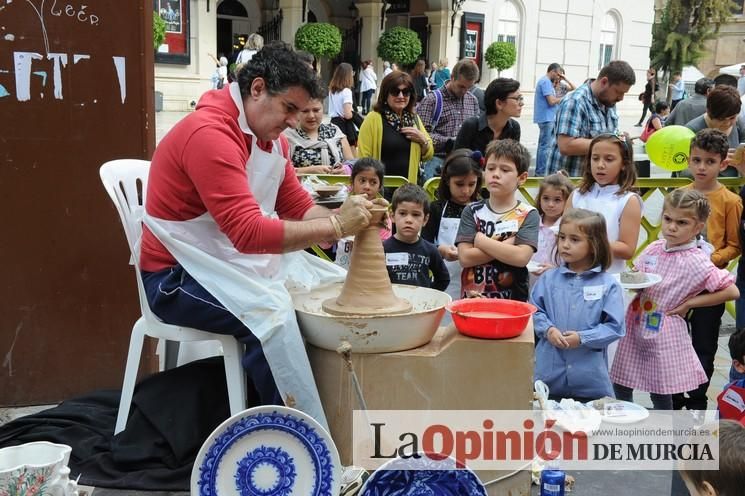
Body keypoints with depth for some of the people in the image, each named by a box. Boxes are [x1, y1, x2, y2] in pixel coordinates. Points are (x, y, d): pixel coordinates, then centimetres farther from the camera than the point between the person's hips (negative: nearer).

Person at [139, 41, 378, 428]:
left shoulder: (270, 137, 7)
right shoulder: (209, 134, -24)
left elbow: (299, 208, 7)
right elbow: (248, 232, -31)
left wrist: (347, 218, -13)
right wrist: (336, 227, -29)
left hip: (243, 261, 9)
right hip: (181, 275, -9)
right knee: (271, 313, -32)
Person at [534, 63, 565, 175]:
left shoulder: (546, 81, 17)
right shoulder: (546, 82, -14)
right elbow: (551, 101, -21)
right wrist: (562, 99, -5)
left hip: (547, 118, 11)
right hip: (546, 118, -11)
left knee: (543, 145, 14)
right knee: (545, 146, -8)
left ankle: (539, 171, 20)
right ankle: (542, 172, -7)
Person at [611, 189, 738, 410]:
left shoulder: (696, 262, -15)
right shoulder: (654, 248, 1)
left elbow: (732, 291, -17)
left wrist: (688, 303, -14)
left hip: (663, 334, -5)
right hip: (635, 327, 5)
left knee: (660, 393, 6)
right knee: (620, 384, 13)